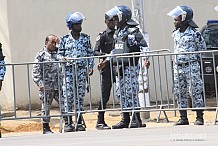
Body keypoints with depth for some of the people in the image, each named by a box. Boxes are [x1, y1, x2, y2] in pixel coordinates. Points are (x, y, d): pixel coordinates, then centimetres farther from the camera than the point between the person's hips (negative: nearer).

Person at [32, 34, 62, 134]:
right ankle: (46, 128, 11)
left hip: (58, 86, 4)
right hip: (46, 87, -4)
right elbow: (36, 71, -6)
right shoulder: (41, 55, -2)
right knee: (46, 107, 3)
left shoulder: (58, 53, 10)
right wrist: (40, 83, -14)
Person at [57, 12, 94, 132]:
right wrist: (63, 58, -13)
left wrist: (90, 67, 1)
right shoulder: (64, 39, 5)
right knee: (68, 96, -6)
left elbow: (90, 53, 12)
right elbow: (59, 53, 9)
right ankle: (68, 122, -1)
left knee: (80, 96, 2)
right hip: (68, 70, -1)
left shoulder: (85, 38, 9)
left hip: (82, 69, 1)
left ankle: (79, 122, 7)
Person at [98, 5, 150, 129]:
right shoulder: (117, 32, 16)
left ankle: (138, 120, -2)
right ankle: (125, 120, 13)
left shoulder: (133, 31, -9)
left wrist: (146, 58, -25)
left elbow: (144, 46, -11)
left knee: (131, 92, -8)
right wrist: (106, 62, 22)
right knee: (121, 93, 7)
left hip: (131, 66, -8)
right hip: (119, 67, 8)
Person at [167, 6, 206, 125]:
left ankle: (199, 118, 2)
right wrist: (175, 62, 15)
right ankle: (183, 118, 12)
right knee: (179, 93, 6)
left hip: (191, 67, -6)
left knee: (195, 92, -4)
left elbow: (202, 48, -1)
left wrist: (193, 58, -2)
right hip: (178, 67, 7)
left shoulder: (194, 33, -8)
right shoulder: (175, 34, 11)